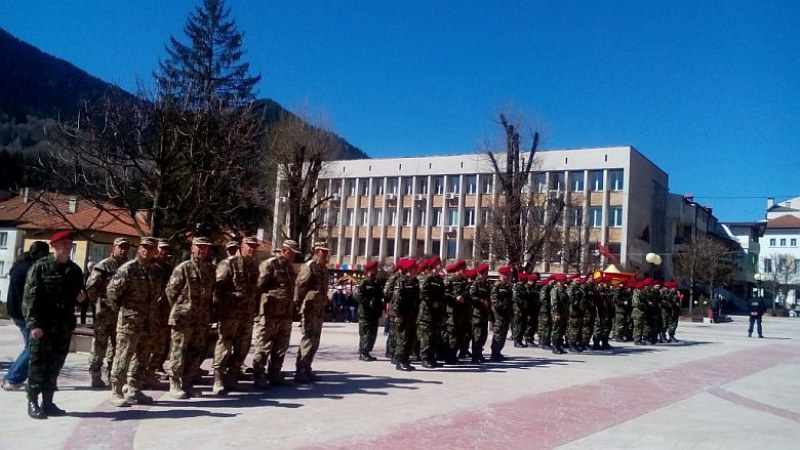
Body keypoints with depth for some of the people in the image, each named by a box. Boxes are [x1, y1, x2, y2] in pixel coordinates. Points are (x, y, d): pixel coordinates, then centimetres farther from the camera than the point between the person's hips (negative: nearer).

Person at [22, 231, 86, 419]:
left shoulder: (75, 270, 10)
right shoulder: (40, 267, -5)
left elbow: (79, 295, 22)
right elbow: (30, 297, -10)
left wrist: (80, 297, -3)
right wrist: (33, 324, -17)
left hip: (64, 327, 5)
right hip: (42, 326, -5)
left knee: (55, 366, 10)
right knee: (37, 365, 1)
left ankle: (48, 402, 19)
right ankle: (33, 403, 11)